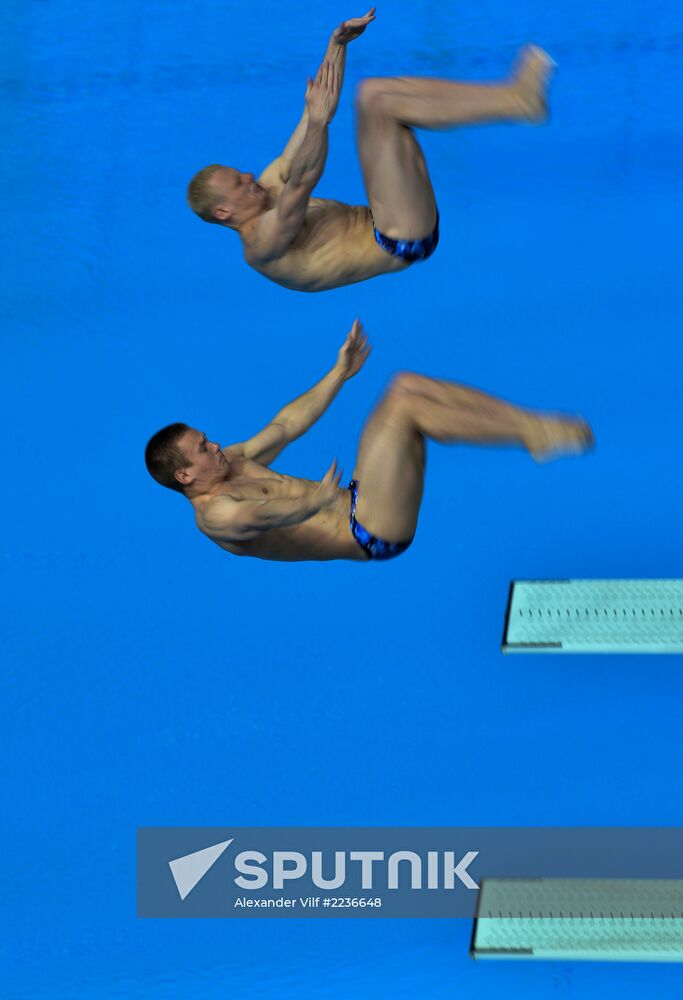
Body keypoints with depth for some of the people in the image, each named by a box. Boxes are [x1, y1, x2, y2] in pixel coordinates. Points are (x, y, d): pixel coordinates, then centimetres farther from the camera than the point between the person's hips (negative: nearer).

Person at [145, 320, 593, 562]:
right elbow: (258, 517, -37)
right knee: (404, 405, -21)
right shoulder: (215, 515, -14)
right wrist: (315, 501, -57)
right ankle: (531, 435, -17)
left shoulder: (230, 464, 14)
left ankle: (527, 422, -6)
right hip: (372, 534, -10)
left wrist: (340, 373, 18)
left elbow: (286, 425, 19)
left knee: (406, 385, 1)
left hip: (357, 504, 10)